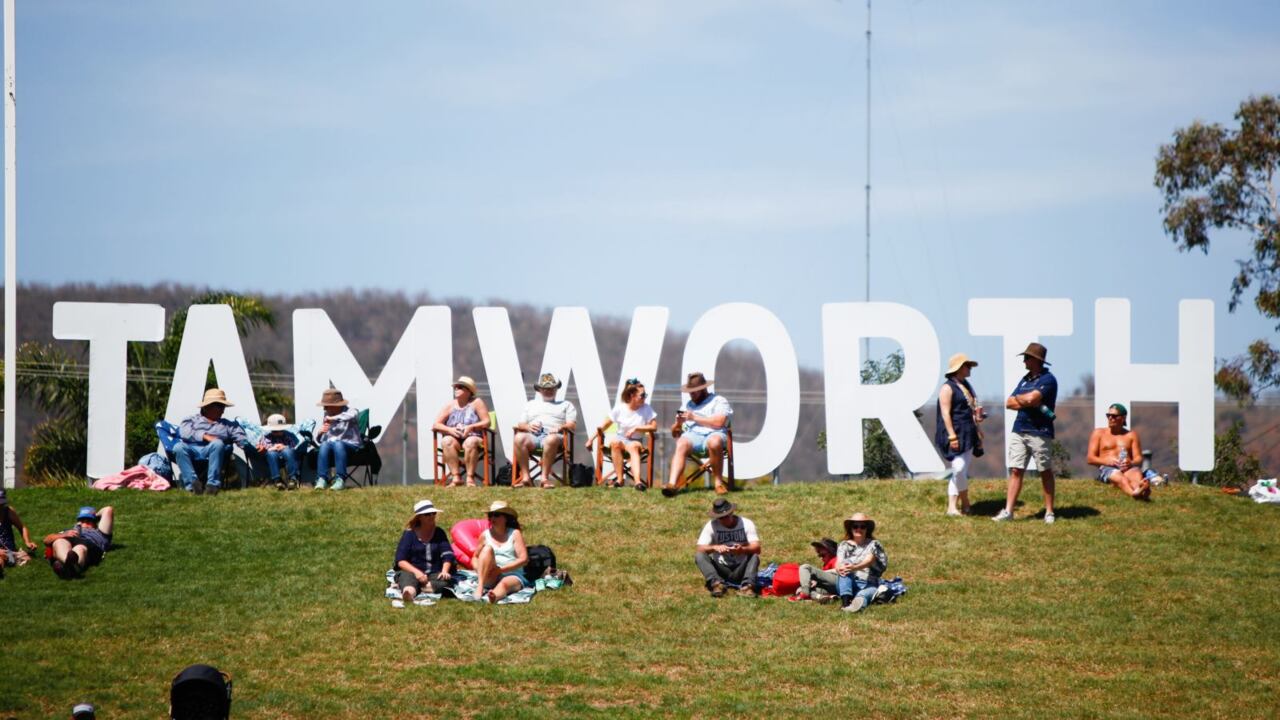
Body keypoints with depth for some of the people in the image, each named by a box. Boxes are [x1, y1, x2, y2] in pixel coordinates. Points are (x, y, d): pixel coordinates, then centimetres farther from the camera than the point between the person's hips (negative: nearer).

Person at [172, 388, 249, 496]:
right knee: (179, 447, -33)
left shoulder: (227, 425, 29)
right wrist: (204, 436, -11)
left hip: (213, 451, 1)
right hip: (191, 450, 0)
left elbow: (241, 438, 13)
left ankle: (213, 484, -38)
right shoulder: (193, 420, 24)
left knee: (217, 443, -34)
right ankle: (192, 483, -41)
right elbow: (184, 432, 2)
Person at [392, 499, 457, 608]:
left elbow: (447, 554, 3)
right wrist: (416, 572, -19)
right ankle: (409, 591, -73)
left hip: (434, 574, 3)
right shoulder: (409, 534, 5)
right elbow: (400, 560, -2)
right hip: (411, 571, -3)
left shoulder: (439, 533, 14)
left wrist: (445, 570, -18)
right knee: (407, 578, -38)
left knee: (447, 581, -32)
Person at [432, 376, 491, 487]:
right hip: (454, 439, 2)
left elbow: (486, 422, -2)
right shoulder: (450, 405, 12)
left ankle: (470, 478, -36)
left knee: (470, 442, -38)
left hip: (473, 438, -2)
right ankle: (456, 477, -37)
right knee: (446, 441, -33)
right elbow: (435, 425, 6)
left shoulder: (476, 403, 5)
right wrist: (450, 430, -14)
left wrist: (471, 427, -19)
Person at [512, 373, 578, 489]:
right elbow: (520, 424, 23)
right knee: (519, 438, -35)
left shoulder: (565, 405, 28)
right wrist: (527, 426, -2)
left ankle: (545, 477, -40)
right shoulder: (531, 404, 35)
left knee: (551, 439, -42)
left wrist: (560, 427, -10)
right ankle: (525, 477, -35)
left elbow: (572, 425, 13)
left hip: (552, 435, -2)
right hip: (532, 436, 2)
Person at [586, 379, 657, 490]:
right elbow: (605, 424, 5)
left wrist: (636, 428, -14)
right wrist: (591, 438, 1)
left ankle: (637, 481, -57)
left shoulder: (646, 408, -1)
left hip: (634, 440, 0)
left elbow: (654, 426, -4)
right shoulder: (620, 408, -2)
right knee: (615, 442, -38)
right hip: (619, 437, 0)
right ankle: (619, 479, -36)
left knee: (633, 446, -38)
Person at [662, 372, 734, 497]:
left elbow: (719, 422, -6)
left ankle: (719, 482, -25)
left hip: (713, 435, -3)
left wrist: (695, 418, -6)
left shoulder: (719, 401, 13)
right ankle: (672, 484, -50)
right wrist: (678, 423, 1)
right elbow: (674, 433, 25)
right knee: (681, 445, -33)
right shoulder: (688, 405, 28)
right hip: (692, 435, 3)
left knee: (714, 442, -40)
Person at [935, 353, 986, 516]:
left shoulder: (966, 386, 19)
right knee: (959, 468, -15)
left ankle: (952, 506, 7)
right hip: (956, 435, -9)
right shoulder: (948, 388, -8)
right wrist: (952, 436, -20)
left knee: (961, 472, 5)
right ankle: (965, 503, -3)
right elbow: (945, 413, -14)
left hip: (968, 434, 9)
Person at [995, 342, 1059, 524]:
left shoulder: (1047, 379, -7)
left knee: (1046, 472, 2)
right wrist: (1028, 402, -6)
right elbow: (1009, 403, 11)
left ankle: (1049, 512, 9)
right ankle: (1008, 511, -3)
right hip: (1019, 430, 7)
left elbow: (1031, 398, -21)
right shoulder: (1025, 379, 18)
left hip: (1040, 432, -7)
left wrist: (1018, 398, -1)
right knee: (1015, 470, 0)